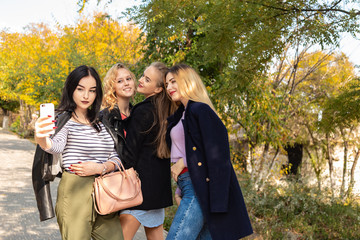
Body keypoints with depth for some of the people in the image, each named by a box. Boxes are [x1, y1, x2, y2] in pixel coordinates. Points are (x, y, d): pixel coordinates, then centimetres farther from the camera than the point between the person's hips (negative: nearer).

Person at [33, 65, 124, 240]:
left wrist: (100, 168, -9)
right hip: (74, 191, -5)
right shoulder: (64, 119, -4)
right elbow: (57, 146, -26)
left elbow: (116, 157, 12)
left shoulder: (102, 122, 13)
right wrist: (42, 139, -48)